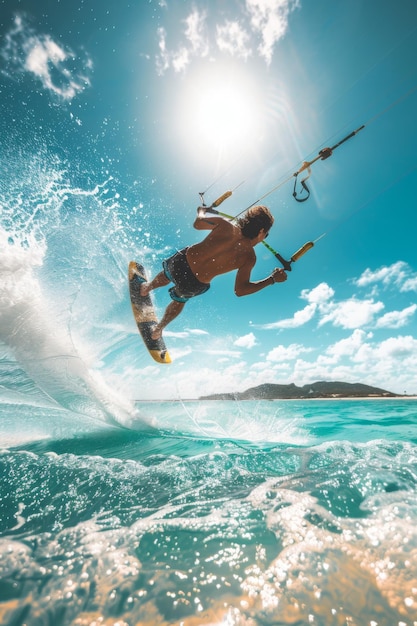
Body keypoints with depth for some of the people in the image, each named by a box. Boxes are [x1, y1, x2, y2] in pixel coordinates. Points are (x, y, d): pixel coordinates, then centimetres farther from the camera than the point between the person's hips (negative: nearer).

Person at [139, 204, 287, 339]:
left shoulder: (226, 225, -9)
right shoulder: (249, 256, -14)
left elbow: (197, 223, 6)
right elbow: (240, 290, -14)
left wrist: (201, 211, 30)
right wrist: (273, 278, -6)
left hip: (181, 261, 2)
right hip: (194, 285, -1)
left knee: (167, 276, 40)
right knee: (179, 301, 34)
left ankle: (147, 287, 68)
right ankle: (159, 329, 54)